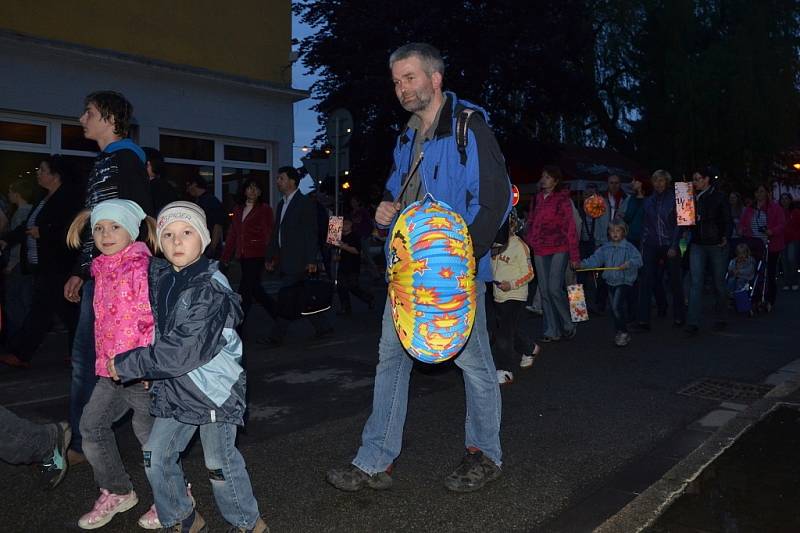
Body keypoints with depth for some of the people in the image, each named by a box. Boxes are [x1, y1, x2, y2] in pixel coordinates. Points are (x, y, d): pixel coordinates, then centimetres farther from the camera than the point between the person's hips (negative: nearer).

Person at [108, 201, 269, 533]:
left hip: (213, 386, -7)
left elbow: (186, 350, -25)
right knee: (155, 457, 11)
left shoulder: (212, 288, -19)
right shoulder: (158, 276, 3)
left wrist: (128, 365, -19)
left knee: (219, 462, 4)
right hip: (173, 387, 7)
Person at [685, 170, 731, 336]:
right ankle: (693, 323, -11)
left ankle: (720, 319, 24)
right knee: (696, 283, -7)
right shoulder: (692, 197, 9)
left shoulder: (718, 197, -1)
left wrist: (725, 237, -16)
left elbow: (727, 220, -2)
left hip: (716, 245, -3)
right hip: (697, 245, 3)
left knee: (718, 282, 8)